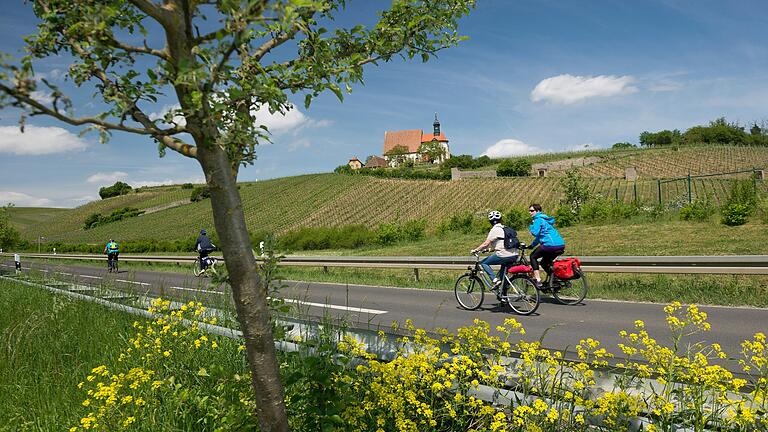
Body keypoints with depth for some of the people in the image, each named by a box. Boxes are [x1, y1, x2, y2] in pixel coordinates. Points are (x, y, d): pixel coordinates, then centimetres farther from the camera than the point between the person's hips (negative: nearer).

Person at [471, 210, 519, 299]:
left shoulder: (495, 229, -6)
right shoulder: (505, 228, 19)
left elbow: (486, 244, -10)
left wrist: (475, 250, 1)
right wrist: (491, 249, 36)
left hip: (504, 256, -8)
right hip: (514, 256, 8)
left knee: (483, 263, 6)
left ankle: (495, 280, -7)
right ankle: (503, 295, 24)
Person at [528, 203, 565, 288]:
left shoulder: (538, 219, -4)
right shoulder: (544, 219, 27)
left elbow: (535, 233, -14)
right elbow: (540, 235, 32)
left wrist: (531, 226, 4)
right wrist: (532, 245, 29)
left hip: (550, 244, -9)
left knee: (533, 257, 8)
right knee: (544, 262, 24)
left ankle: (538, 280, -2)